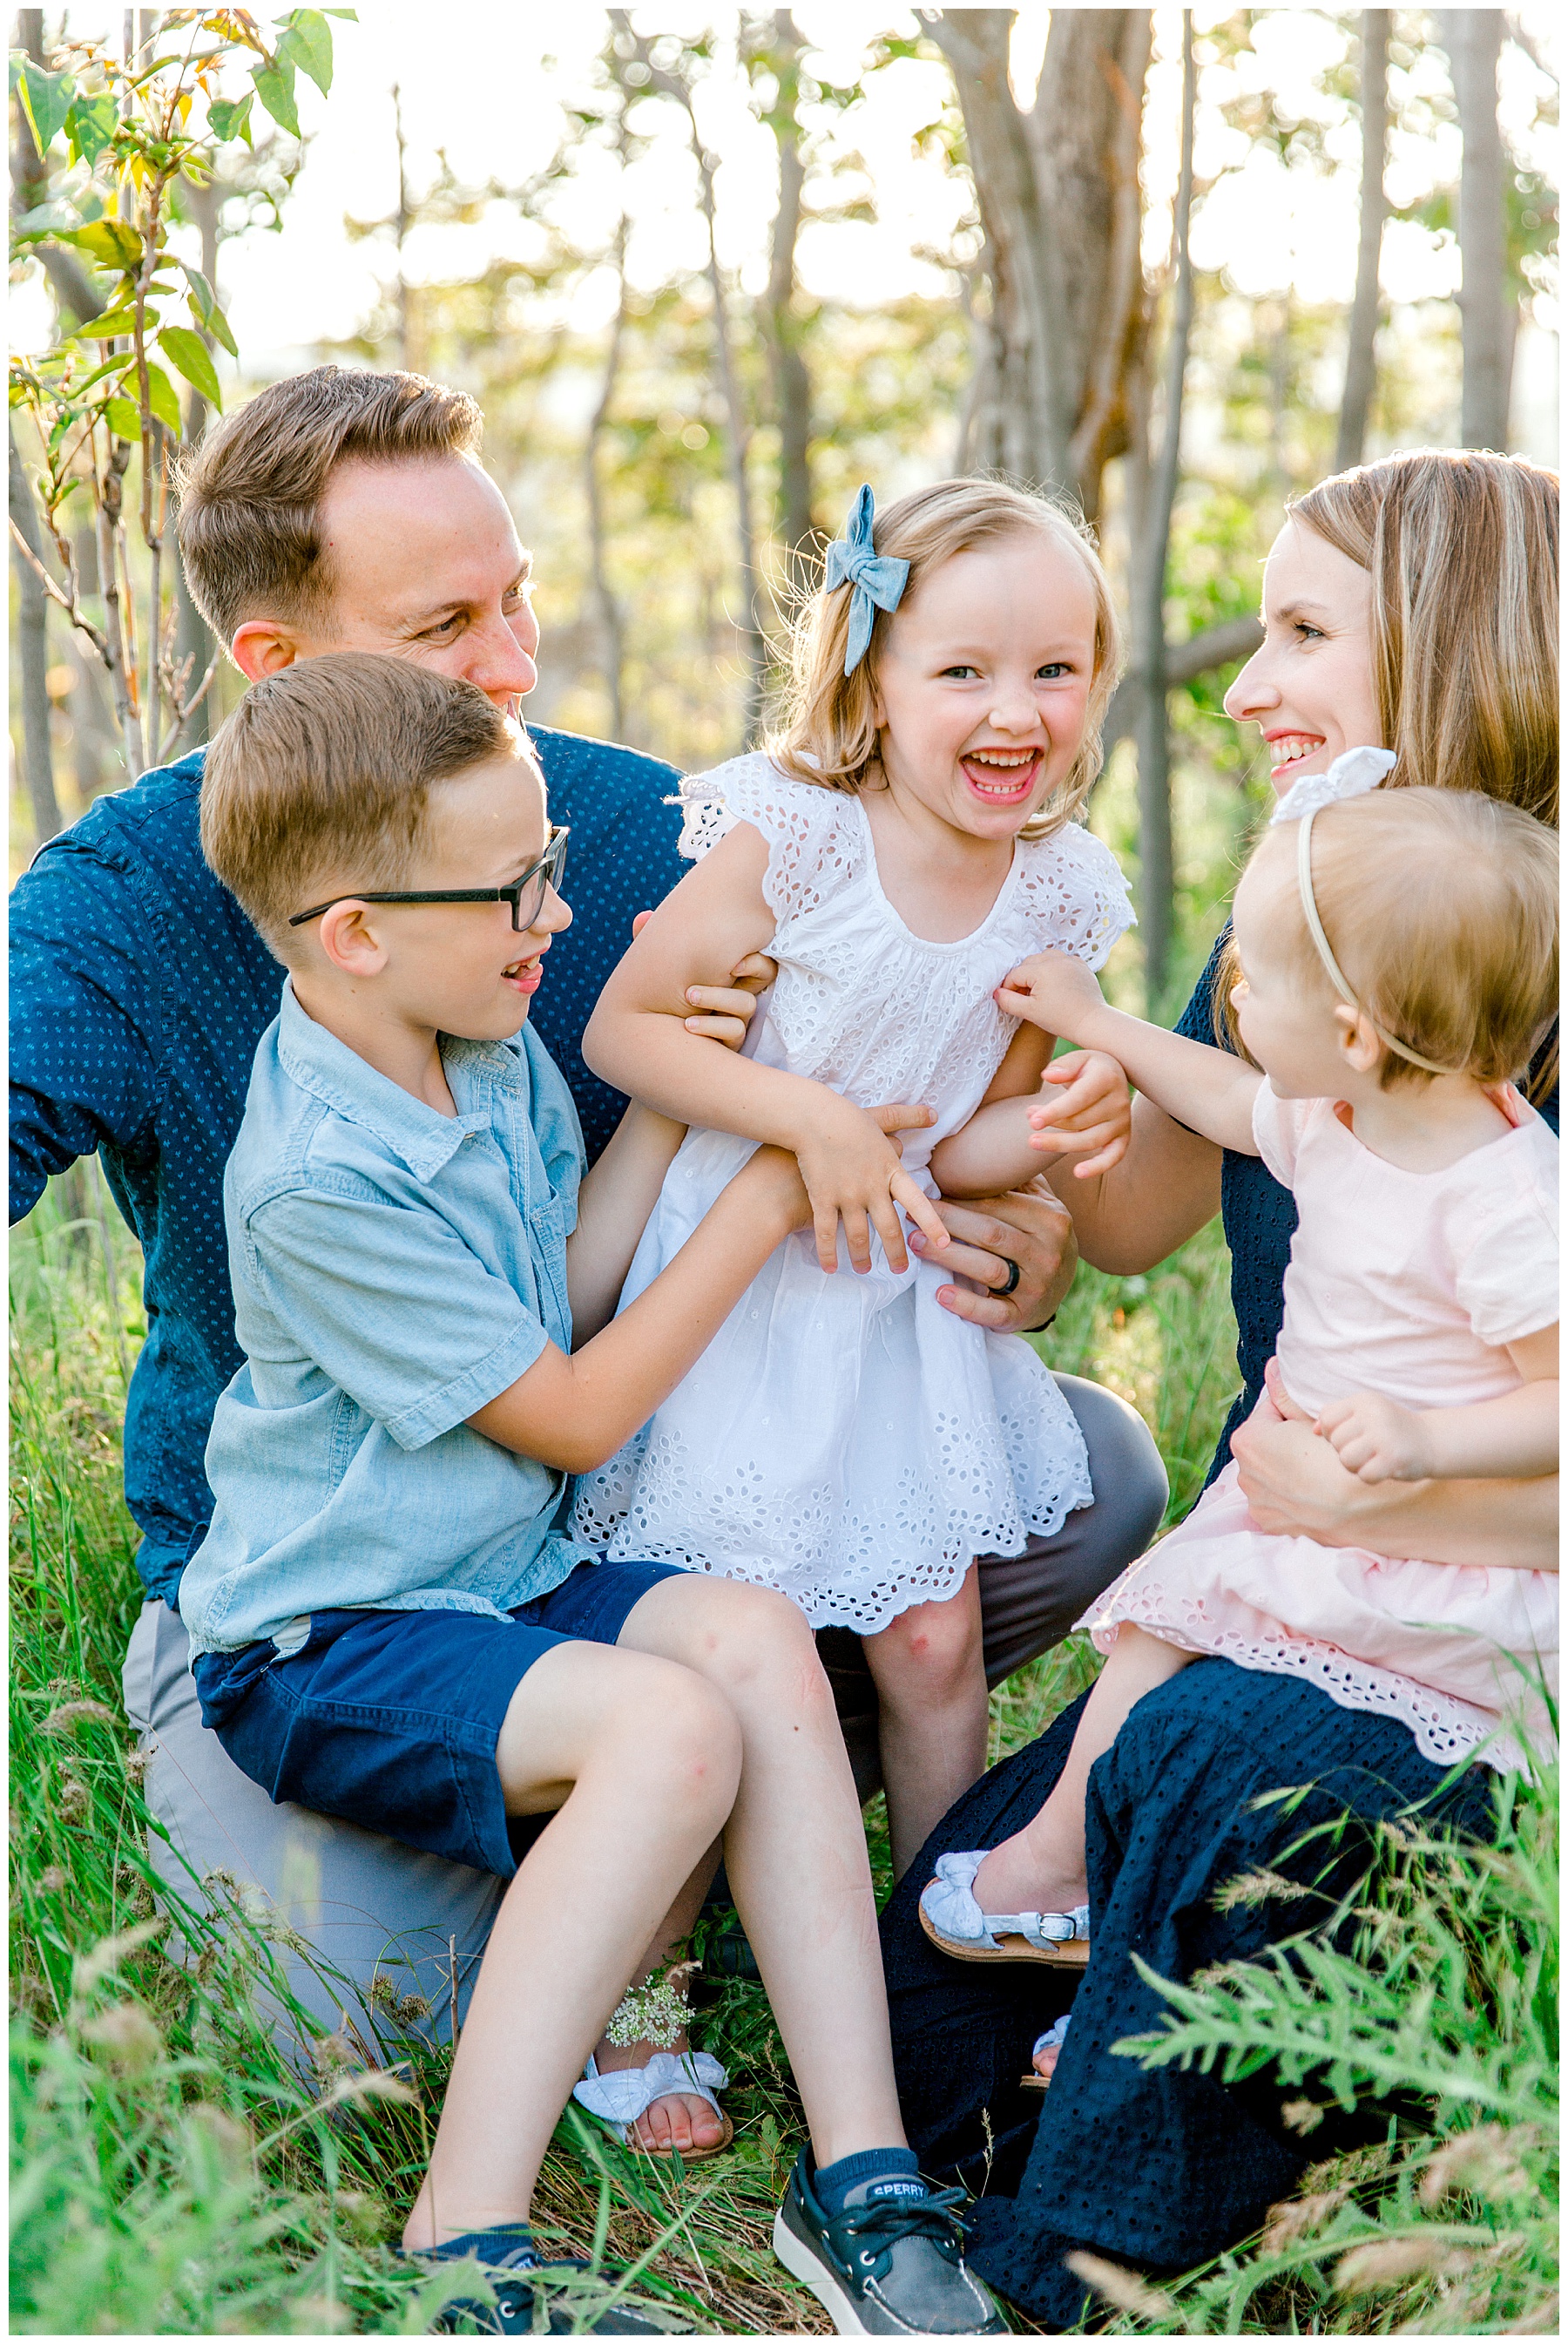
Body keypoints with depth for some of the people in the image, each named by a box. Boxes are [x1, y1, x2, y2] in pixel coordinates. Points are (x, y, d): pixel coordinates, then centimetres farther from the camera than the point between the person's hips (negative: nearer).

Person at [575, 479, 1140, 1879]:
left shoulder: (1058, 894, -4)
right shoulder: (792, 839, -18)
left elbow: (957, 1145, 4)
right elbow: (619, 1029, -14)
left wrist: (1052, 1129, -18)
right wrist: (807, 1114, -23)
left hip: (902, 1294, 4)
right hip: (738, 1284, -4)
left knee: (935, 1643, 7)